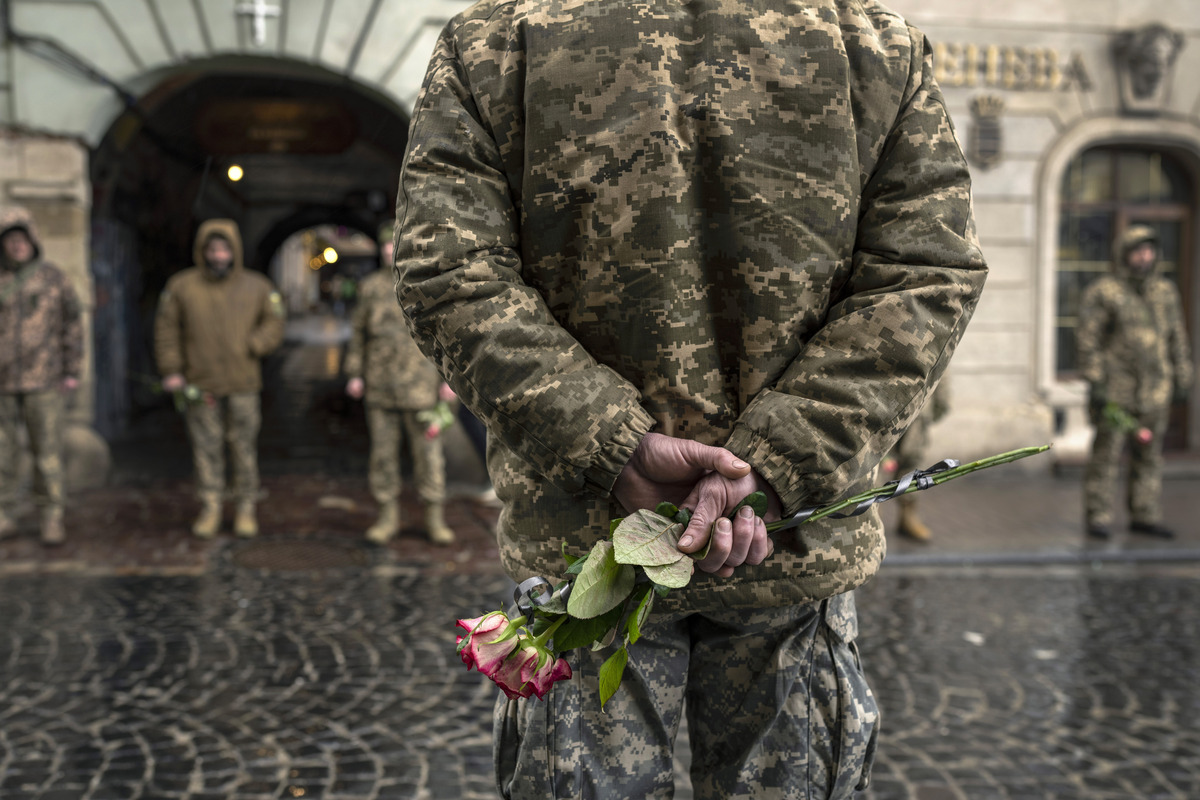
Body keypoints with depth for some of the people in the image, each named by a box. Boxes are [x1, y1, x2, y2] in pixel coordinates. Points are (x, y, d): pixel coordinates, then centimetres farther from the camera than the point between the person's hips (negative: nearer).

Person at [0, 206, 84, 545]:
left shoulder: (52, 278, 2)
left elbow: (72, 324, 4)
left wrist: (72, 373, 0)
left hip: (43, 381, -1)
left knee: (47, 452, -1)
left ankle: (52, 518, 7)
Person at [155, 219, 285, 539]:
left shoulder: (257, 287, 6)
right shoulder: (182, 286, 5)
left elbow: (274, 324, 8)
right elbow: (167, 330, 9)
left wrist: (252, 346, -9)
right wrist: (171, 370, 1)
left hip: (243, 384, 0)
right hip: (200, 385, 0)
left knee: (245, 447, 3)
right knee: (206, 448, 4)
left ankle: (247, 509, 14)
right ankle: (210, 507, 15)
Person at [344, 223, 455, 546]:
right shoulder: (373, 286, 8)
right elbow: (359, 331, 12)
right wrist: (355, 373, 6)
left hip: (420, 385, -2)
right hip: (380, 386, 2)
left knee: (428, 452, 1)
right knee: (383, 451, 6)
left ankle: (435, 519, 11)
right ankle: (388, 517, 17)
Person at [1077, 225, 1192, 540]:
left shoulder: (1165, 291, 13)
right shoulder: (1103, 292, -5)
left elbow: (1177, 338, 18)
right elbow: (1088, 340, -7)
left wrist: (1182, 380, 14)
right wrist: (1094, 383, -13)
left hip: (1154, 391, 5)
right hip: (1115, 390, -5)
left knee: (1149, 455, 9)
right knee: (1106, 453, -3)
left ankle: (1145, 516, 18)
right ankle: (1098, 518, 4)